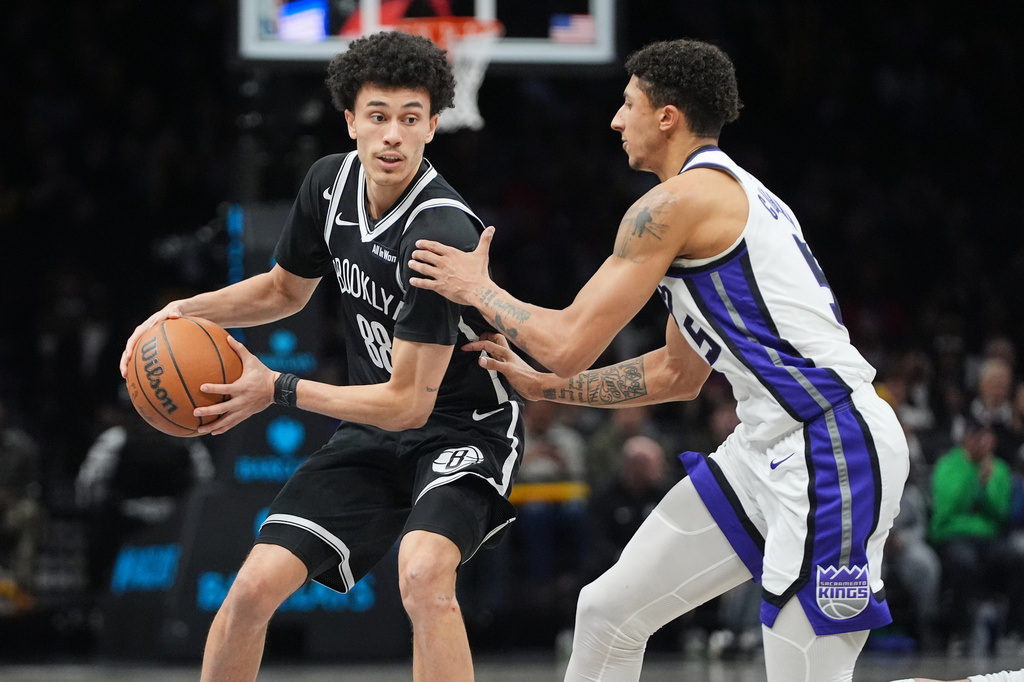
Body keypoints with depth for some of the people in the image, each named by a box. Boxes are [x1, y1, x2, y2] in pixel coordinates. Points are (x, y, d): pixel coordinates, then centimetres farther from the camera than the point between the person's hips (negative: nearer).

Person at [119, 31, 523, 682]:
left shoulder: (441, 234, -29)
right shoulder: (331, 182, -5)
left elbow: (408, 402, -25)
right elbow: (286, 289, 16)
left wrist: (278, 389, -18)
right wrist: (188, 310, -2)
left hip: (464, 427, -7)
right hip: (374, 433, 7)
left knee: (423, 573, -35)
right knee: (254, 587, -3)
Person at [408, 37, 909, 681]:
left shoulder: (678, 201, -11)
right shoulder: (729, 196, 20)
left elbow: (570, 344, -11)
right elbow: (679, 375, 27)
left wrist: (479, 290, 6)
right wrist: (541, 385, 26)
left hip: (832, 447, -10)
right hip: (771, 446, 10)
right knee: (610, 611, 12)